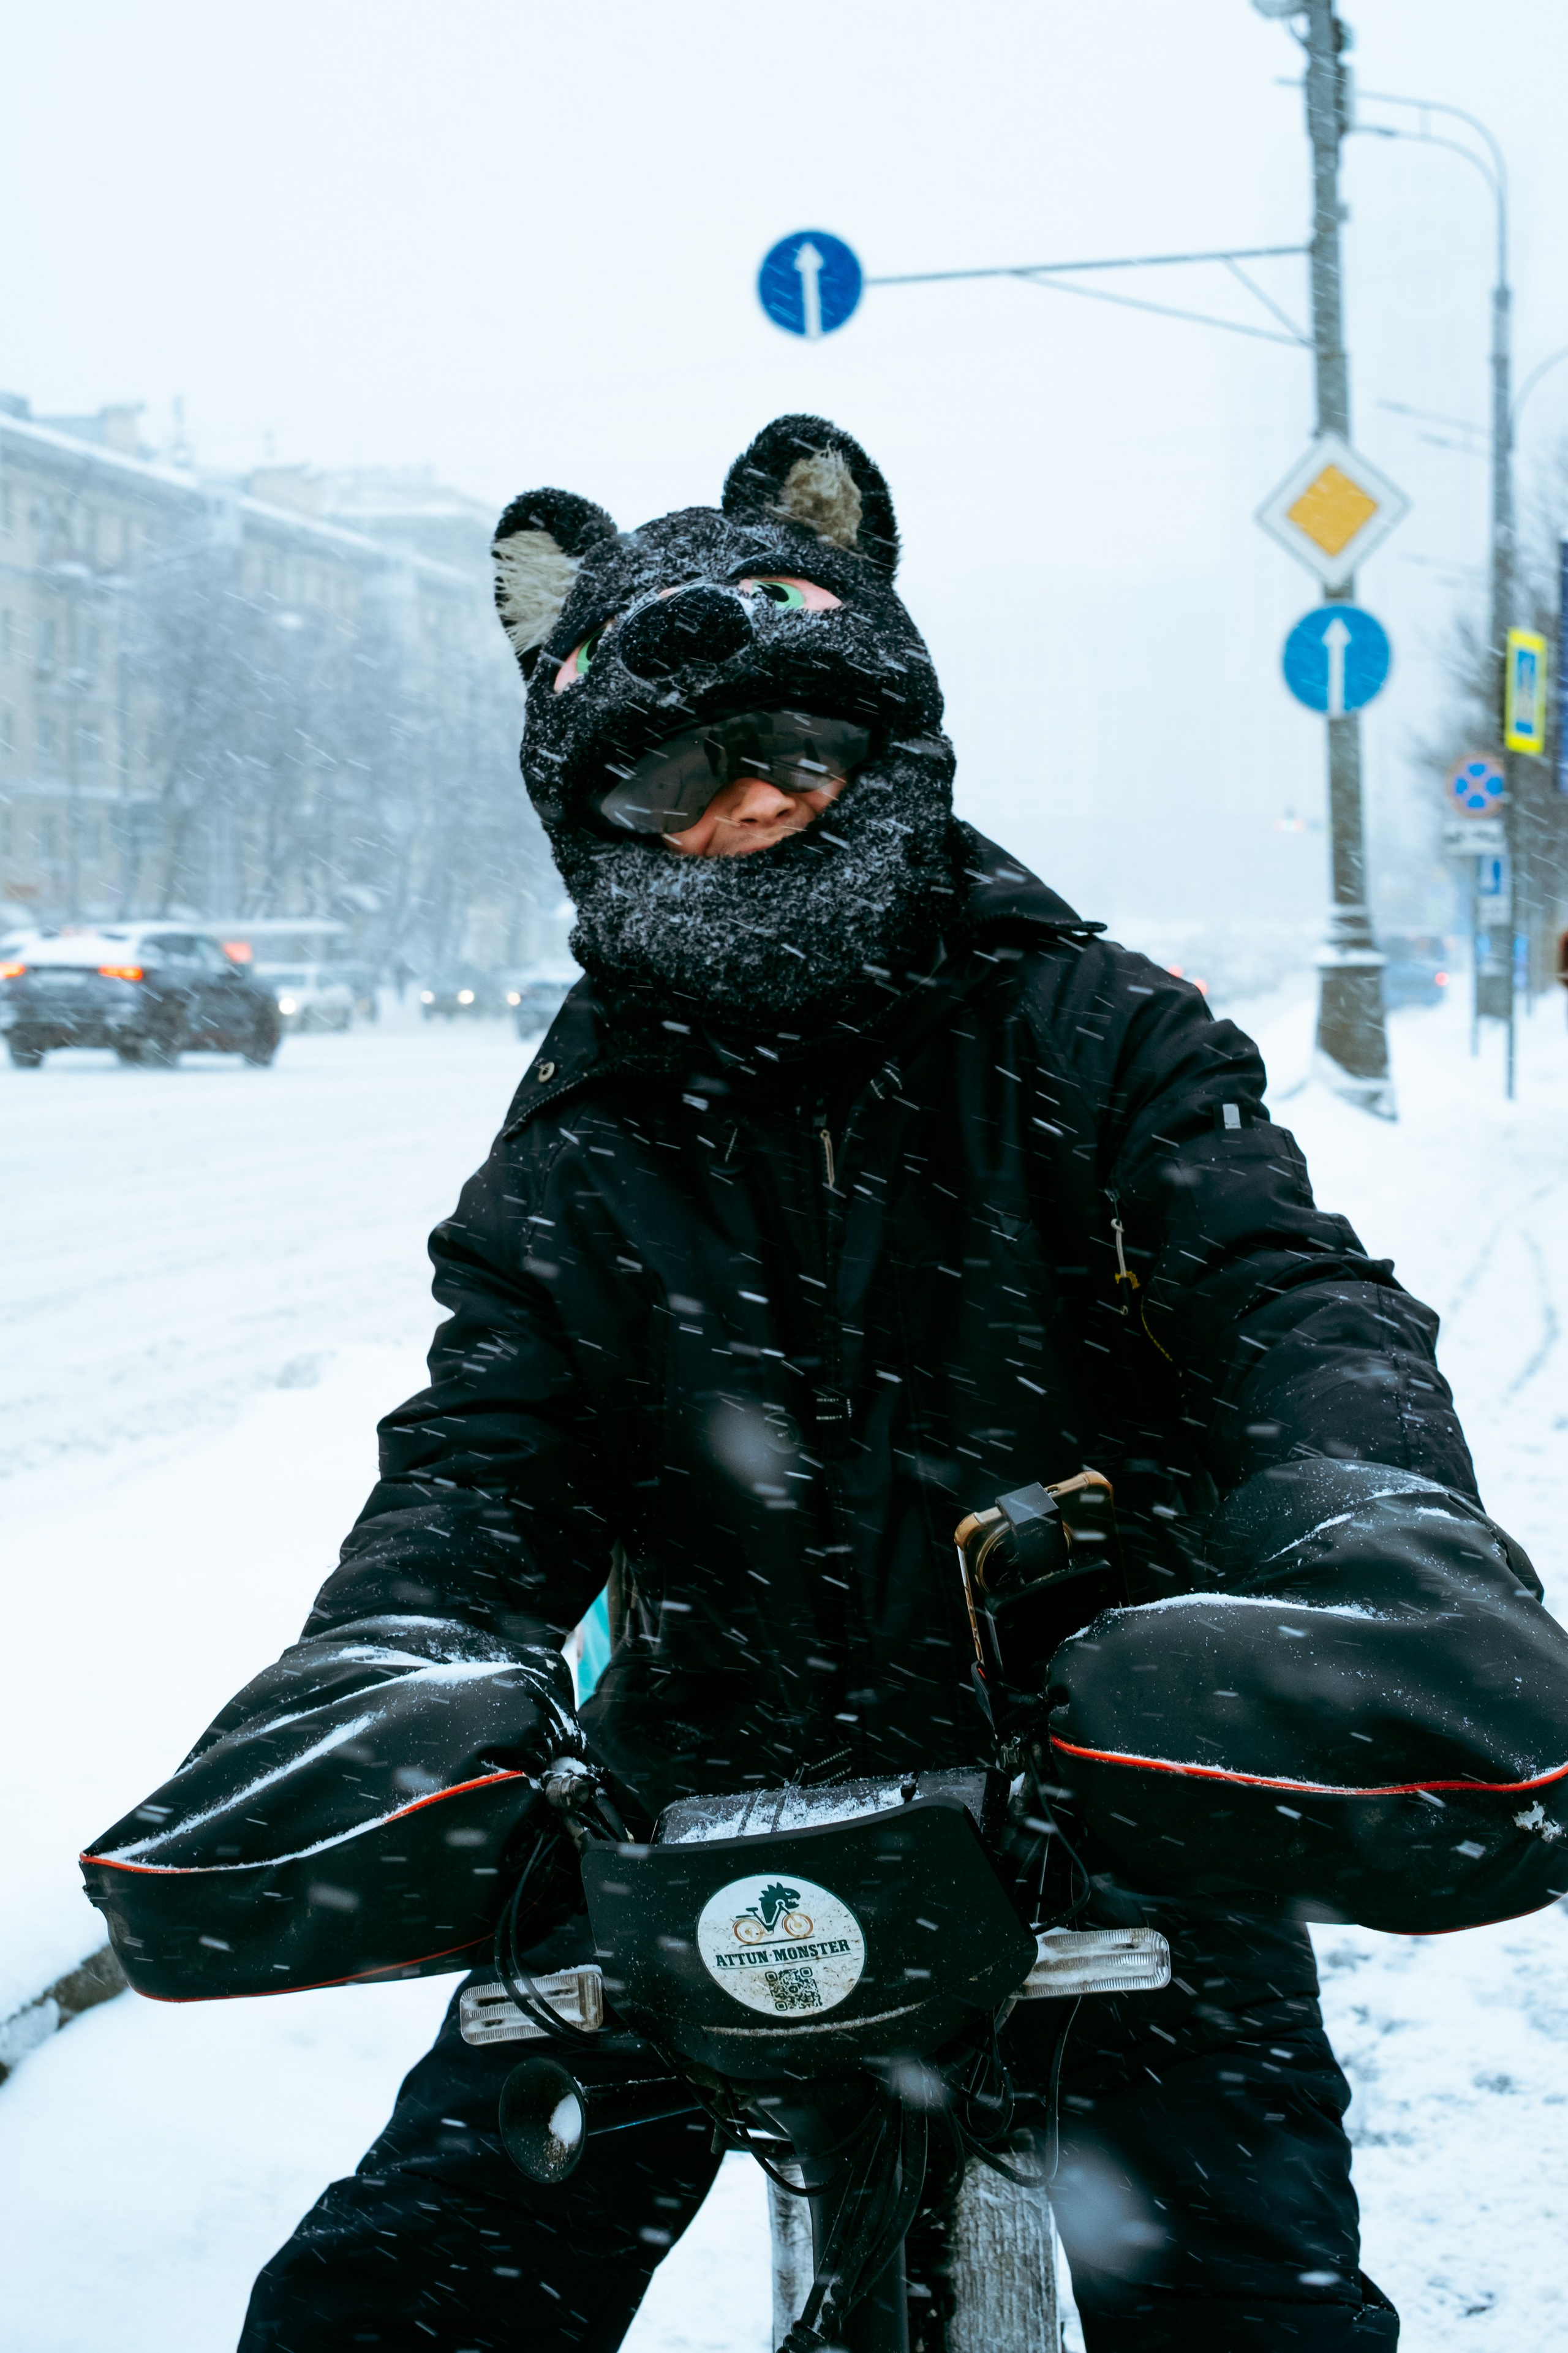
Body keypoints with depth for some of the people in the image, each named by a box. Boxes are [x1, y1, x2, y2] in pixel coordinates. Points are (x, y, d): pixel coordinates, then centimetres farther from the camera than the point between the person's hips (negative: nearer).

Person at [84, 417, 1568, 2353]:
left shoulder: (1088, 1036, -6)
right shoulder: (577, 1158, 0)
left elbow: (1289, 1300, -20)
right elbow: (479, 1460, -11)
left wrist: (1378, 1552, -45)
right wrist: (386, 1681, -36)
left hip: (1101, 1796, -1)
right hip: (705, 1805, 2)